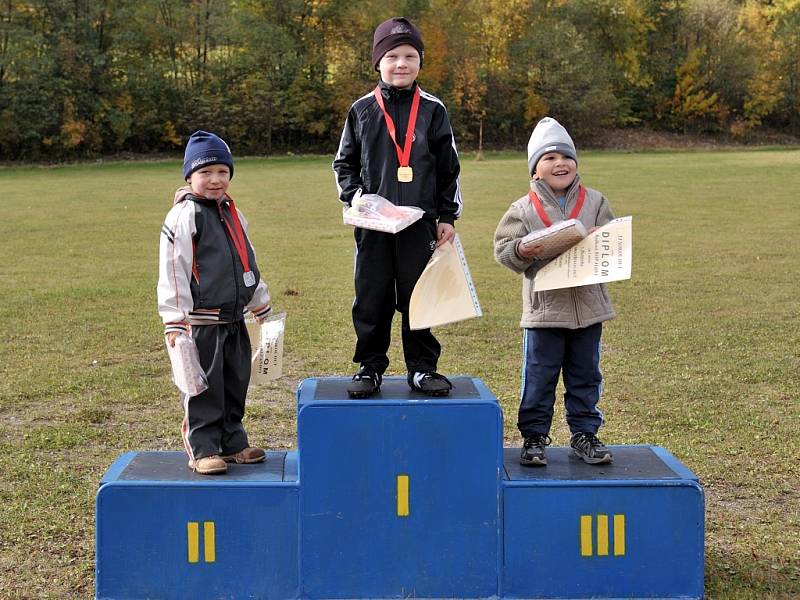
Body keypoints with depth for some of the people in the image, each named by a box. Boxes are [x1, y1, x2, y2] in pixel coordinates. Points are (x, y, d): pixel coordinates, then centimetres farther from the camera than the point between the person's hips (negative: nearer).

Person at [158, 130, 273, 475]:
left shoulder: (233, 215, 14)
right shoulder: (182, 217, -10)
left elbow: (248, 263, 24)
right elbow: (171, 271, -14)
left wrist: (262, 307, 27)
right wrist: (174, 322, -18)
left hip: (235, 320, 7)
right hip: (201, 321, -7)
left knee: (235, 384, 14)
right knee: (204, 388, -1)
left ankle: (232, 443, 26)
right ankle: (203, 450, 9)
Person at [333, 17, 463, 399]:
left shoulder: (432, 111, 5)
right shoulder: (362, 110, 5)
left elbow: (449, 169, 8)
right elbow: (344, 163, 13)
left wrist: (448, 217, 5)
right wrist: (354, 197, -3)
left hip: (421, 223, 0)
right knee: (371, 298, 5)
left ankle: (422, 367, 17)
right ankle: (370, 367, 16)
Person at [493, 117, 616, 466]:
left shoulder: (595, 203, 6)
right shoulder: (524, 210, -1)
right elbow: (502, 248, -3)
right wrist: (521, 251, -23)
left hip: (587, 306, 3)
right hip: (544, 308, -2)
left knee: (585, 377, 12)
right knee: (539, 378, 4)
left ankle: (585, 434, 24)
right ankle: (534, 437, 15)